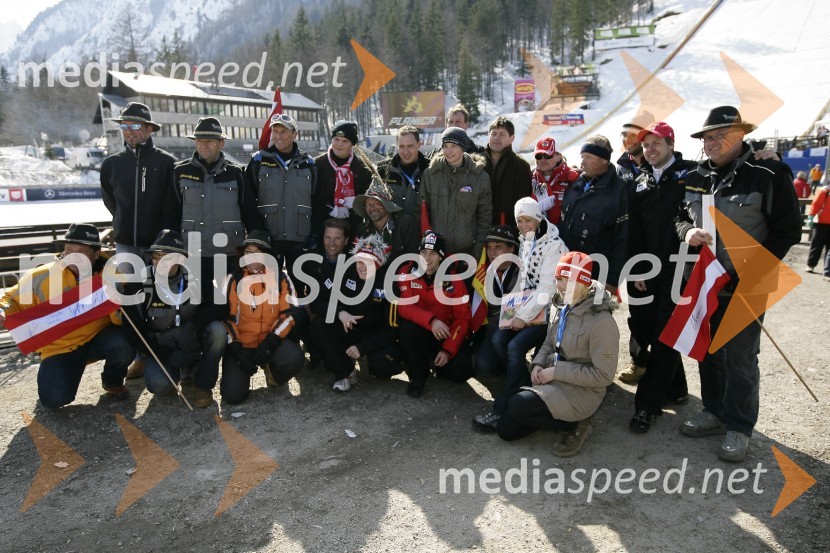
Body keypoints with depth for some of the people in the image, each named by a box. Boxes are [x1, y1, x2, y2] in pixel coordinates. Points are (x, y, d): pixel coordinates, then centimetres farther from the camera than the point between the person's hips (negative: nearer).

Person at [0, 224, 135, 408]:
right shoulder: (41, 276, -9)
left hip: (97, 338, 0)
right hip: (59, 347, 0)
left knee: (124, 344, -32)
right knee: (55, 399, -18)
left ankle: (113, 382, 3)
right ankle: (53, 373, 21)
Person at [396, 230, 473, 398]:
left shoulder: (453, 280, -9)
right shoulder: (407, 273, -11)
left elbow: (462, 318, -8)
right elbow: (404, 306, -23)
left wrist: (448, 350, -18)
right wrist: (431, 320, -40)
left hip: (445, 334, 1)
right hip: (418, 333, 0)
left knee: (461, 371, -20)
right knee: (406, 326, -35)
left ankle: (435, 360, 17)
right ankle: (418, 376, -10)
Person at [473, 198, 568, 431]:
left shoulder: (554, 245, -13)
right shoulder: (524, 243, 12)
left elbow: (547, 288, -19)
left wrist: (524, 316, -20)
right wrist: (517, 311, 2)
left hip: (548, 311, -7)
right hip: (526, 308, 7)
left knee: (516, 347, -25)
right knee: (498, 339, -16)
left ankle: (501, 410, -18)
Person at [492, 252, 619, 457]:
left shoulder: (602, 321, -24)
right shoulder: (562, 307, -1)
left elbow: (603, 375, -21)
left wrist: (557, 371, -20)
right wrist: (538, 364, -6)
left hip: (583, 391, -7)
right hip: (554, 380, 8)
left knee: (517, 406, -27)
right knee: (506, 430, 5)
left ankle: (575, 425, -5)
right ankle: (561, 417, 19)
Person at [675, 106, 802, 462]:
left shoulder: (768, 175, -10)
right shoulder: (696, 178, 8)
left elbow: (786, 231, -9)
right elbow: (680, 217, 17)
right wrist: (687, 232, -7)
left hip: (744, 287, -6)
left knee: (740, 359, 2)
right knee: (708, 353, 15)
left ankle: (739, 427, 17)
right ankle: (715, 412, 31)